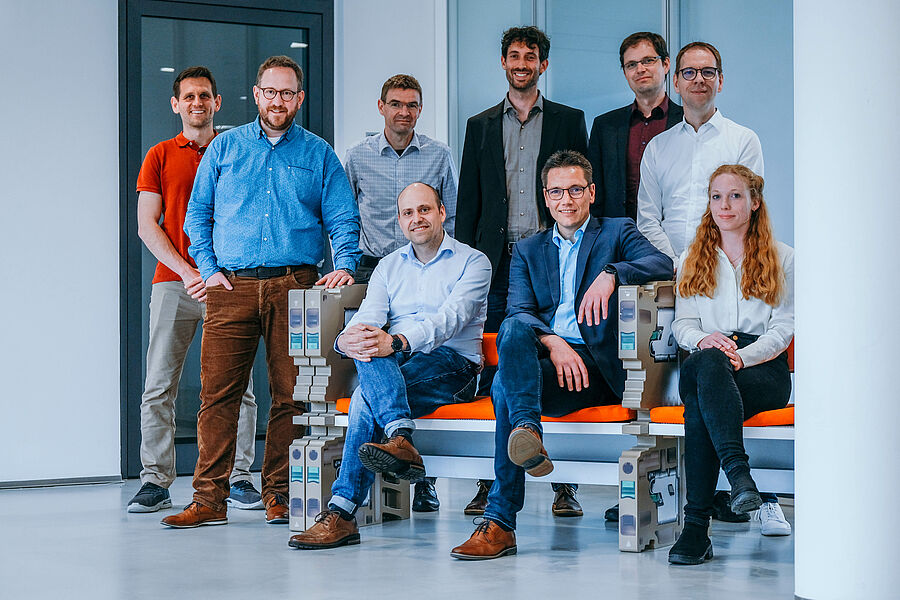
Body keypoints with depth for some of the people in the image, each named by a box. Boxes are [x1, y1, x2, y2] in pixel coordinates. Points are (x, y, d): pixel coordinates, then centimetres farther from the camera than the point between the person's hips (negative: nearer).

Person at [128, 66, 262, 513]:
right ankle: (155, 482, 1)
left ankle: (238, 478, 5)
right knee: (159, 386, -3)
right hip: (173, 281, 0)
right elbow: (147, 226, 5)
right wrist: (187, 272, -8)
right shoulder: (160, 156, 11)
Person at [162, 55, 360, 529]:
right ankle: (209, 499, -5)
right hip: (232, 286, 0)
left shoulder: (318, 154, 13)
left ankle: (279, 494, 7)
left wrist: (344, 264, -7)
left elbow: (343, 219, 10)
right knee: (218, 391, -7)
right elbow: (197, 214, 15)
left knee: (290, 393, -2)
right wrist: (209, 269, 2)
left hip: (295, 287, 0)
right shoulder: (224, 147, 14)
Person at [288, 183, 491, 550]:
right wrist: (346, 339, -25)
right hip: (393, 368, 4)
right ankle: (400, 438, -48)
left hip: (453, 364, -4)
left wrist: (396, 342, -33)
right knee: (367, 346, -33)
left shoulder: (472, 262, 3)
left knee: (365, 401, -31)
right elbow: (369, 317, 1)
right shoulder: (389, 267, 19)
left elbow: (449, 319, -15)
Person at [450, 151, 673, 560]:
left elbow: (662, 264, -6)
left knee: (504, 386, -32)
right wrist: (553, 343, -16)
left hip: (597, 366, -3)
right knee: (513, 330, -35)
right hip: (542, 357, 3)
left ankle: (500, 523, -41)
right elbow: (518, 311, 7)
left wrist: (611, 273, -26)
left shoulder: (617, 232, 16)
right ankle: (528, 431, -57)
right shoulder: (528, 251, 25)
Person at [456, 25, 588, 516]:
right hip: (497, 263, 2)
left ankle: (564, 485, 0)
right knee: (492, 370, 1)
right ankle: (490, 481, 6)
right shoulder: (480, 126, 15)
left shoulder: (569, 121, 10)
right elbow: (468, 202, 13)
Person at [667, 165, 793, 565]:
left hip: (765, 369, -2)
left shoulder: (781, 258, 15)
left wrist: (742, 355, -13)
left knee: (699, 401, -38)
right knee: (707, 361, -40)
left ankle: (696, 527, -49)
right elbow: (682, 322, 16)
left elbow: (784, 328, 6)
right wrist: (703, 340, -9)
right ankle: (738, 474, -55)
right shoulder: (693, 258, 24)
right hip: (705, 365, 2)